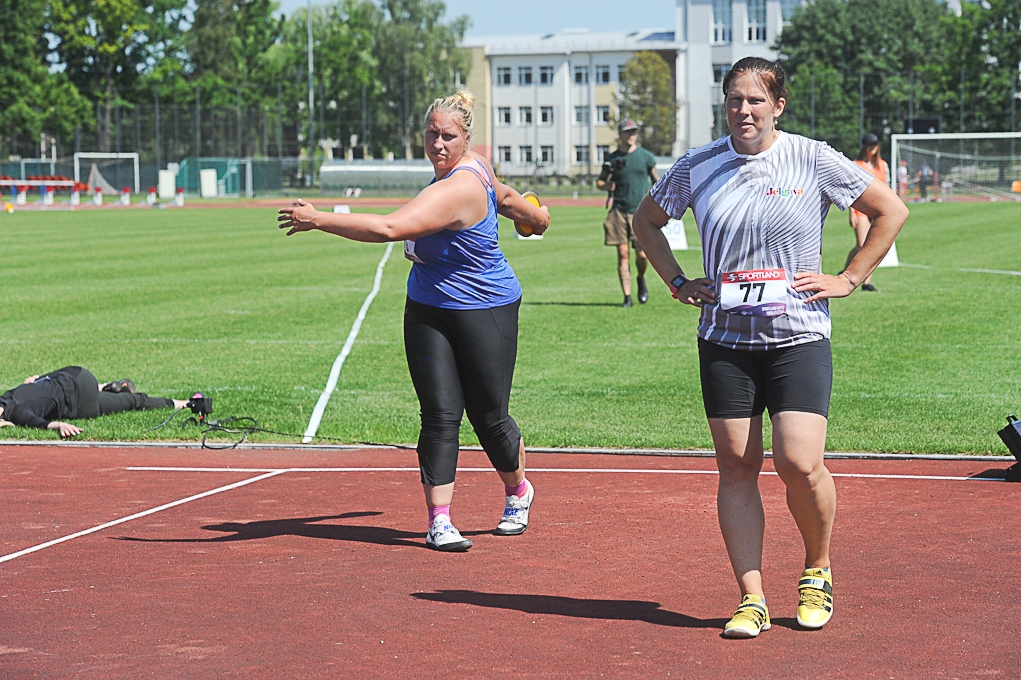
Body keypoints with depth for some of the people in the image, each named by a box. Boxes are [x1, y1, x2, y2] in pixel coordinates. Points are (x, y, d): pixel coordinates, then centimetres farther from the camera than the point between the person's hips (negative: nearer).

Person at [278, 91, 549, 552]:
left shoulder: (456, 190, -28)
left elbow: (389, 228, -39)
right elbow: (502, 195, 21)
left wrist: (317, 220, -38)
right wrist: (533, 214, 42)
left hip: (486, 312, -7)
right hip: (428, 312, 7)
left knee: (489, 417, 5)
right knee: (440, 415, -4)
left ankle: (517, 492, 34)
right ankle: (439, 522, -5)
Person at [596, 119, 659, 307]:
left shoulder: (645, 156, 5)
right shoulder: (612, 158, 6)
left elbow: (656, 180, 13)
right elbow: (599, 180, 16)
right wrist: (606, 185, -7)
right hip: (619, 212, 1)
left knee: (642, 254, -7)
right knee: (623, 254, -4)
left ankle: (641, 279, 27)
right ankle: (627, 297, 0)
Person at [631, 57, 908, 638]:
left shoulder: (814, 160, -2)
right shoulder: (697, 168, 4)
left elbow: (892, 210, 6)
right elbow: (646, 220, 22)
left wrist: (848, 279, 1)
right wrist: (678, 283, 11)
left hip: (798, 335, -2)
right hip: (725, 339, 3)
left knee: (799, 464, -13)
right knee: (737, 466, 0)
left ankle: (817, 570, 14)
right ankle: (752, 600, 5)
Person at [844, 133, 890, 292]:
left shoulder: (882, 165, 13)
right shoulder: (856, 165, 0)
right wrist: (852, 212, -10)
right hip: (861, 208, -4)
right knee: (862, 246, -14)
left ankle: (867, 282, 6)